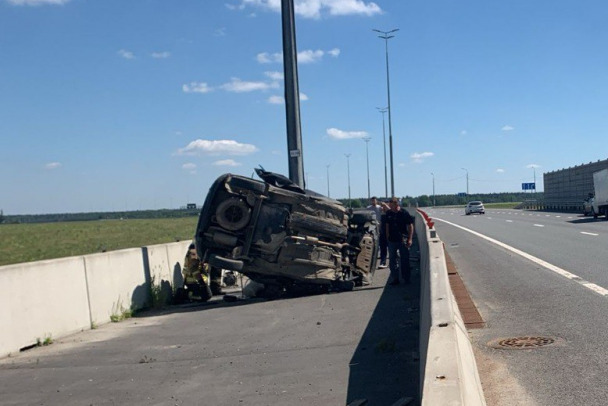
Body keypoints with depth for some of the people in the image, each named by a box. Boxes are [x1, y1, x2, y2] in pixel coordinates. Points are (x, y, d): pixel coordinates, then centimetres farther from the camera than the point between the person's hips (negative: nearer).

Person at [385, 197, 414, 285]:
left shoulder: (404, 213, -8)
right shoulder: (388, 214, 4)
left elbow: (410, 226, -5)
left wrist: (410, 239, -9)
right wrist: (387, 237, 11)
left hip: (403, 240, -4)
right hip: (392, 240, 4)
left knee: (404, 260, 3)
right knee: (392, 260, 7)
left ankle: (406, 279, 12)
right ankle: (395, 279, 16)